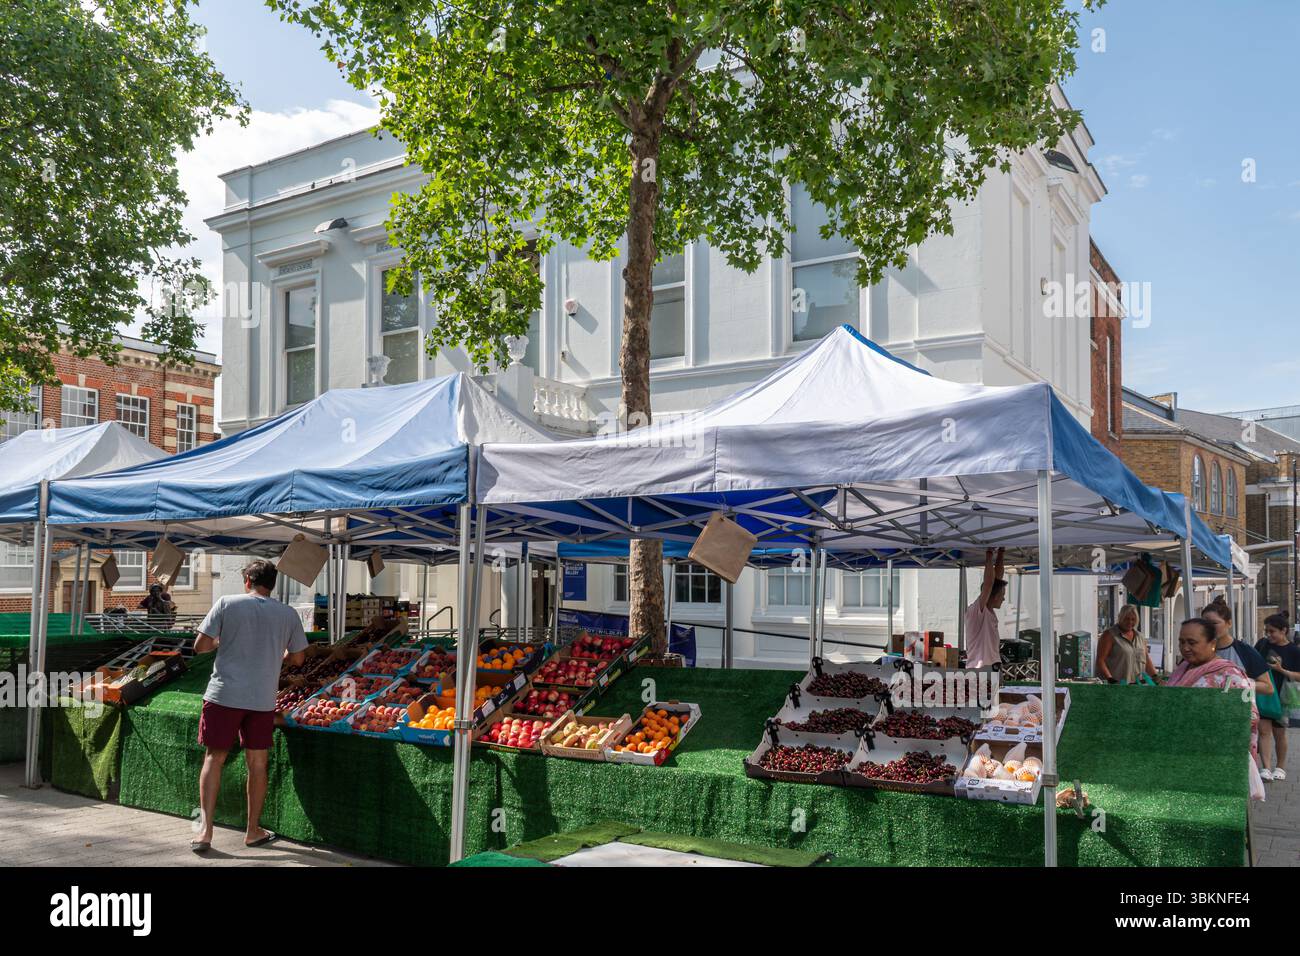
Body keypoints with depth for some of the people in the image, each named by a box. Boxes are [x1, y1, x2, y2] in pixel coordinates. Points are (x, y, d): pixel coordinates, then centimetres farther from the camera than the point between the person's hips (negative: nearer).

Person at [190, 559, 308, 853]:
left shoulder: (227, 603, -3)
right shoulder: (288, 614, 3)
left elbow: (200, 646, -4)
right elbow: (298, 658, 11)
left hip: (224, 695, -1)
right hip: (263, 699, 1)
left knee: (214, 758, 8)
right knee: (257, 763, 11)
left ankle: (205, 830, 1)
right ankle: (253, 831, 21)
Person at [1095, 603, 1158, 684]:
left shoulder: (1140, 636, 20)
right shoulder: (1109, 635, 0)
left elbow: (1147, 660, 25)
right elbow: (1100, 660, -7)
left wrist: (1155, 677, 11)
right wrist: (1110, 679, -18)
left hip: (1137, 684, 6)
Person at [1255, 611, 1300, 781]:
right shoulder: (1262, 643, 0)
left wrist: (1281, 670, -21)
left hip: (1280, 697, -1)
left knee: (1279, 733, 11)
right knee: (1264, 729, -8)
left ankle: (1280, 767, 27)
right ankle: (1265, 768, -12)